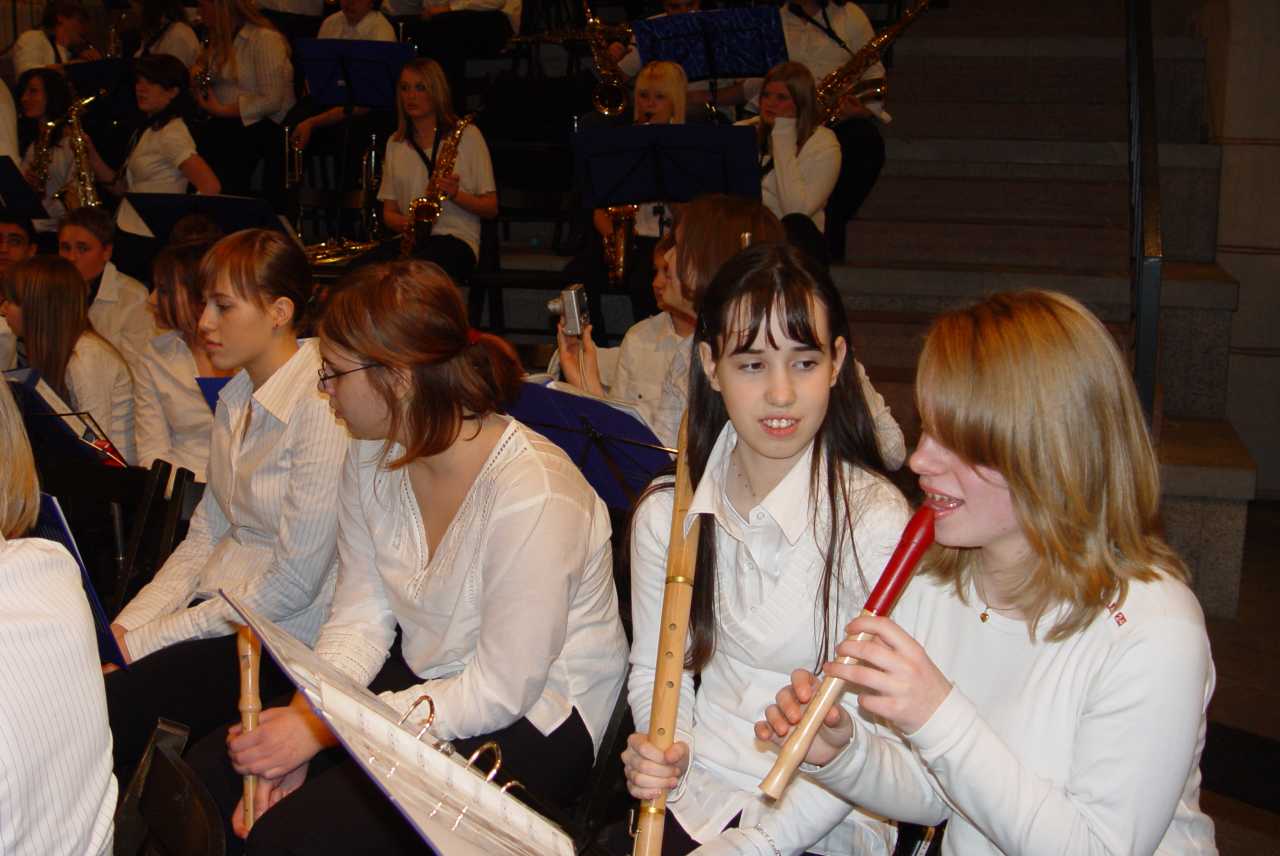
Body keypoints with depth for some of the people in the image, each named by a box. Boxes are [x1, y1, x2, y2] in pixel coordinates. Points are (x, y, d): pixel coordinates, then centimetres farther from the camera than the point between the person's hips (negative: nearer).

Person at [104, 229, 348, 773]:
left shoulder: (322, 407, -20)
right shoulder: (235, 397, 9)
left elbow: (295, 581, -20)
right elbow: (206, 534, 12)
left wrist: (147, 641, -15)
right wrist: (124, 626, -2)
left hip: (287, 631, -7)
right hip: (221, 606, 8)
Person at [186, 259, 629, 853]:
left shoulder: (531, 493, -28)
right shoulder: (372, 457, -2)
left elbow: (500, 693, -23)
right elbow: (361, 615, 3)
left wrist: (323, 730, -21)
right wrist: (302, 714, -15)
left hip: (533, 720, -7)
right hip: (422, 681, 7)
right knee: (208, 770, -4)